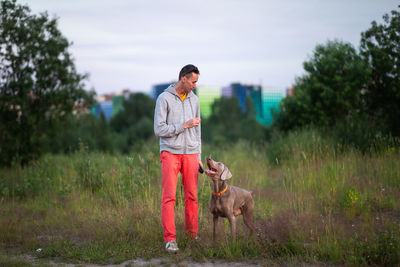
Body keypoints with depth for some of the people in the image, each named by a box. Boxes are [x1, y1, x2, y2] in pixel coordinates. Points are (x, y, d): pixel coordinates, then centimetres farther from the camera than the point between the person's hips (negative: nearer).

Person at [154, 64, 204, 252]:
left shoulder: (194, 99, 9)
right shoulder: (164, 99, -7)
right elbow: (159, 130, -12)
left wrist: (198, 156, 11)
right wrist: (185, 125, -16)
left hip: (190, 154, 4)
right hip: (170, 152, -4)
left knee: (192, 196, 5)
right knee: (169, 197, -8)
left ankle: (193, 235, 18)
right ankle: (170, 239, -7)